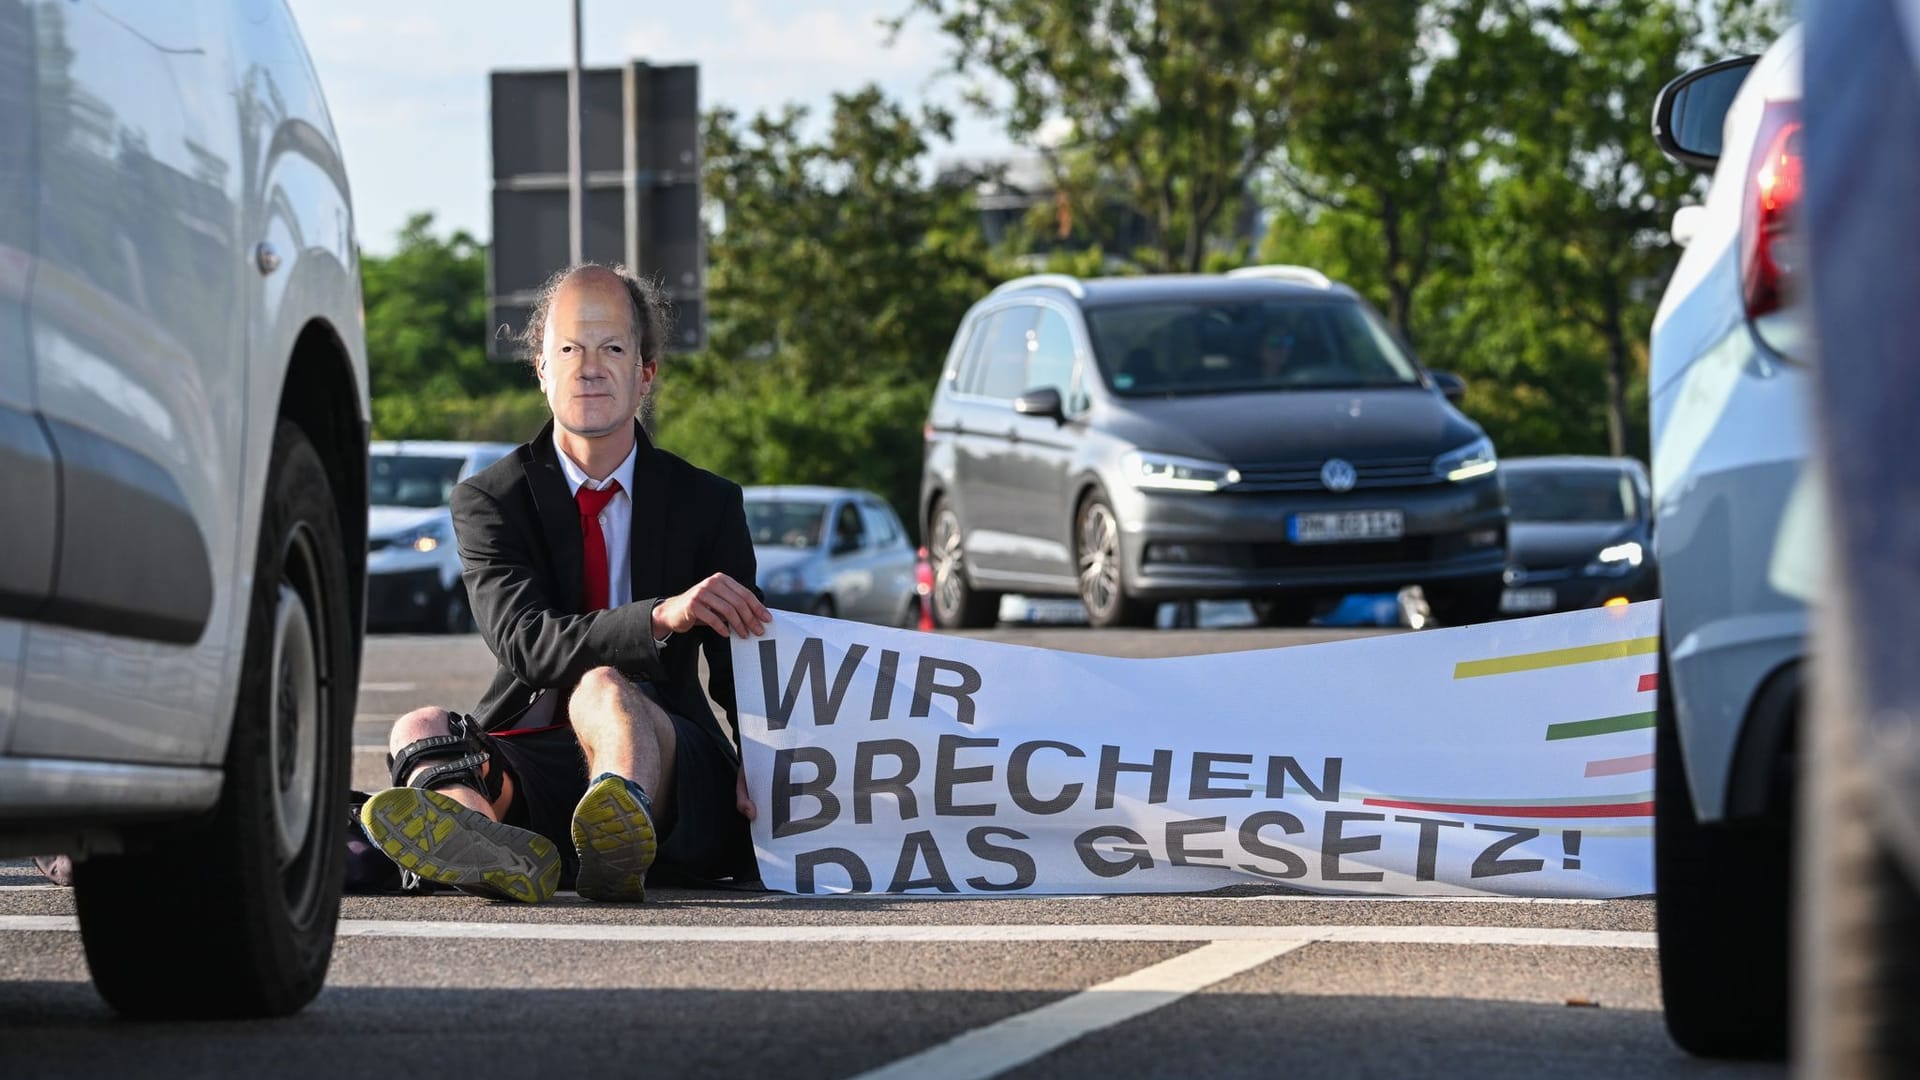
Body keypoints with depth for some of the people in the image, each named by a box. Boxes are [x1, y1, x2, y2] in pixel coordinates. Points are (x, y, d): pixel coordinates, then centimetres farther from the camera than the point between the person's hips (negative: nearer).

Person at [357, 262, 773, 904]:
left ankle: (622, 837, -72)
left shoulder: (708, 504, 12)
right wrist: (663, 616, -31)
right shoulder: (489, 501, 7)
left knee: (604, 688, -34)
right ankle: (483, 839, -67)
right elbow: (525, 644, -12)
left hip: (663, 753, -1)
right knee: (420, 729, -29)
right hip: (532, 769, 1)